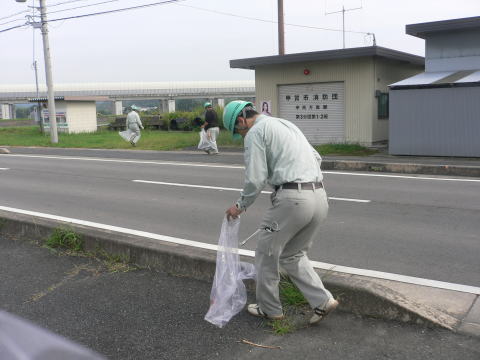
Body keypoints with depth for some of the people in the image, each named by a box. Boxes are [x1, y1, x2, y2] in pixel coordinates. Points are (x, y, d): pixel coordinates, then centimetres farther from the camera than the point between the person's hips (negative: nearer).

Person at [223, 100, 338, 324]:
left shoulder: (255, 132, -2)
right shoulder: (286, 124, 24)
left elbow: (255, 179, -8)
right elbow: (316, 158, 24)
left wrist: (240, 206, 6)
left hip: (291, 199, -8)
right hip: (319, 196, 9)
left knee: (266, 254, 13)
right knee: (293, 255, 23)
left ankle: (269, 308, 26)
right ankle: (322, 301, 13)